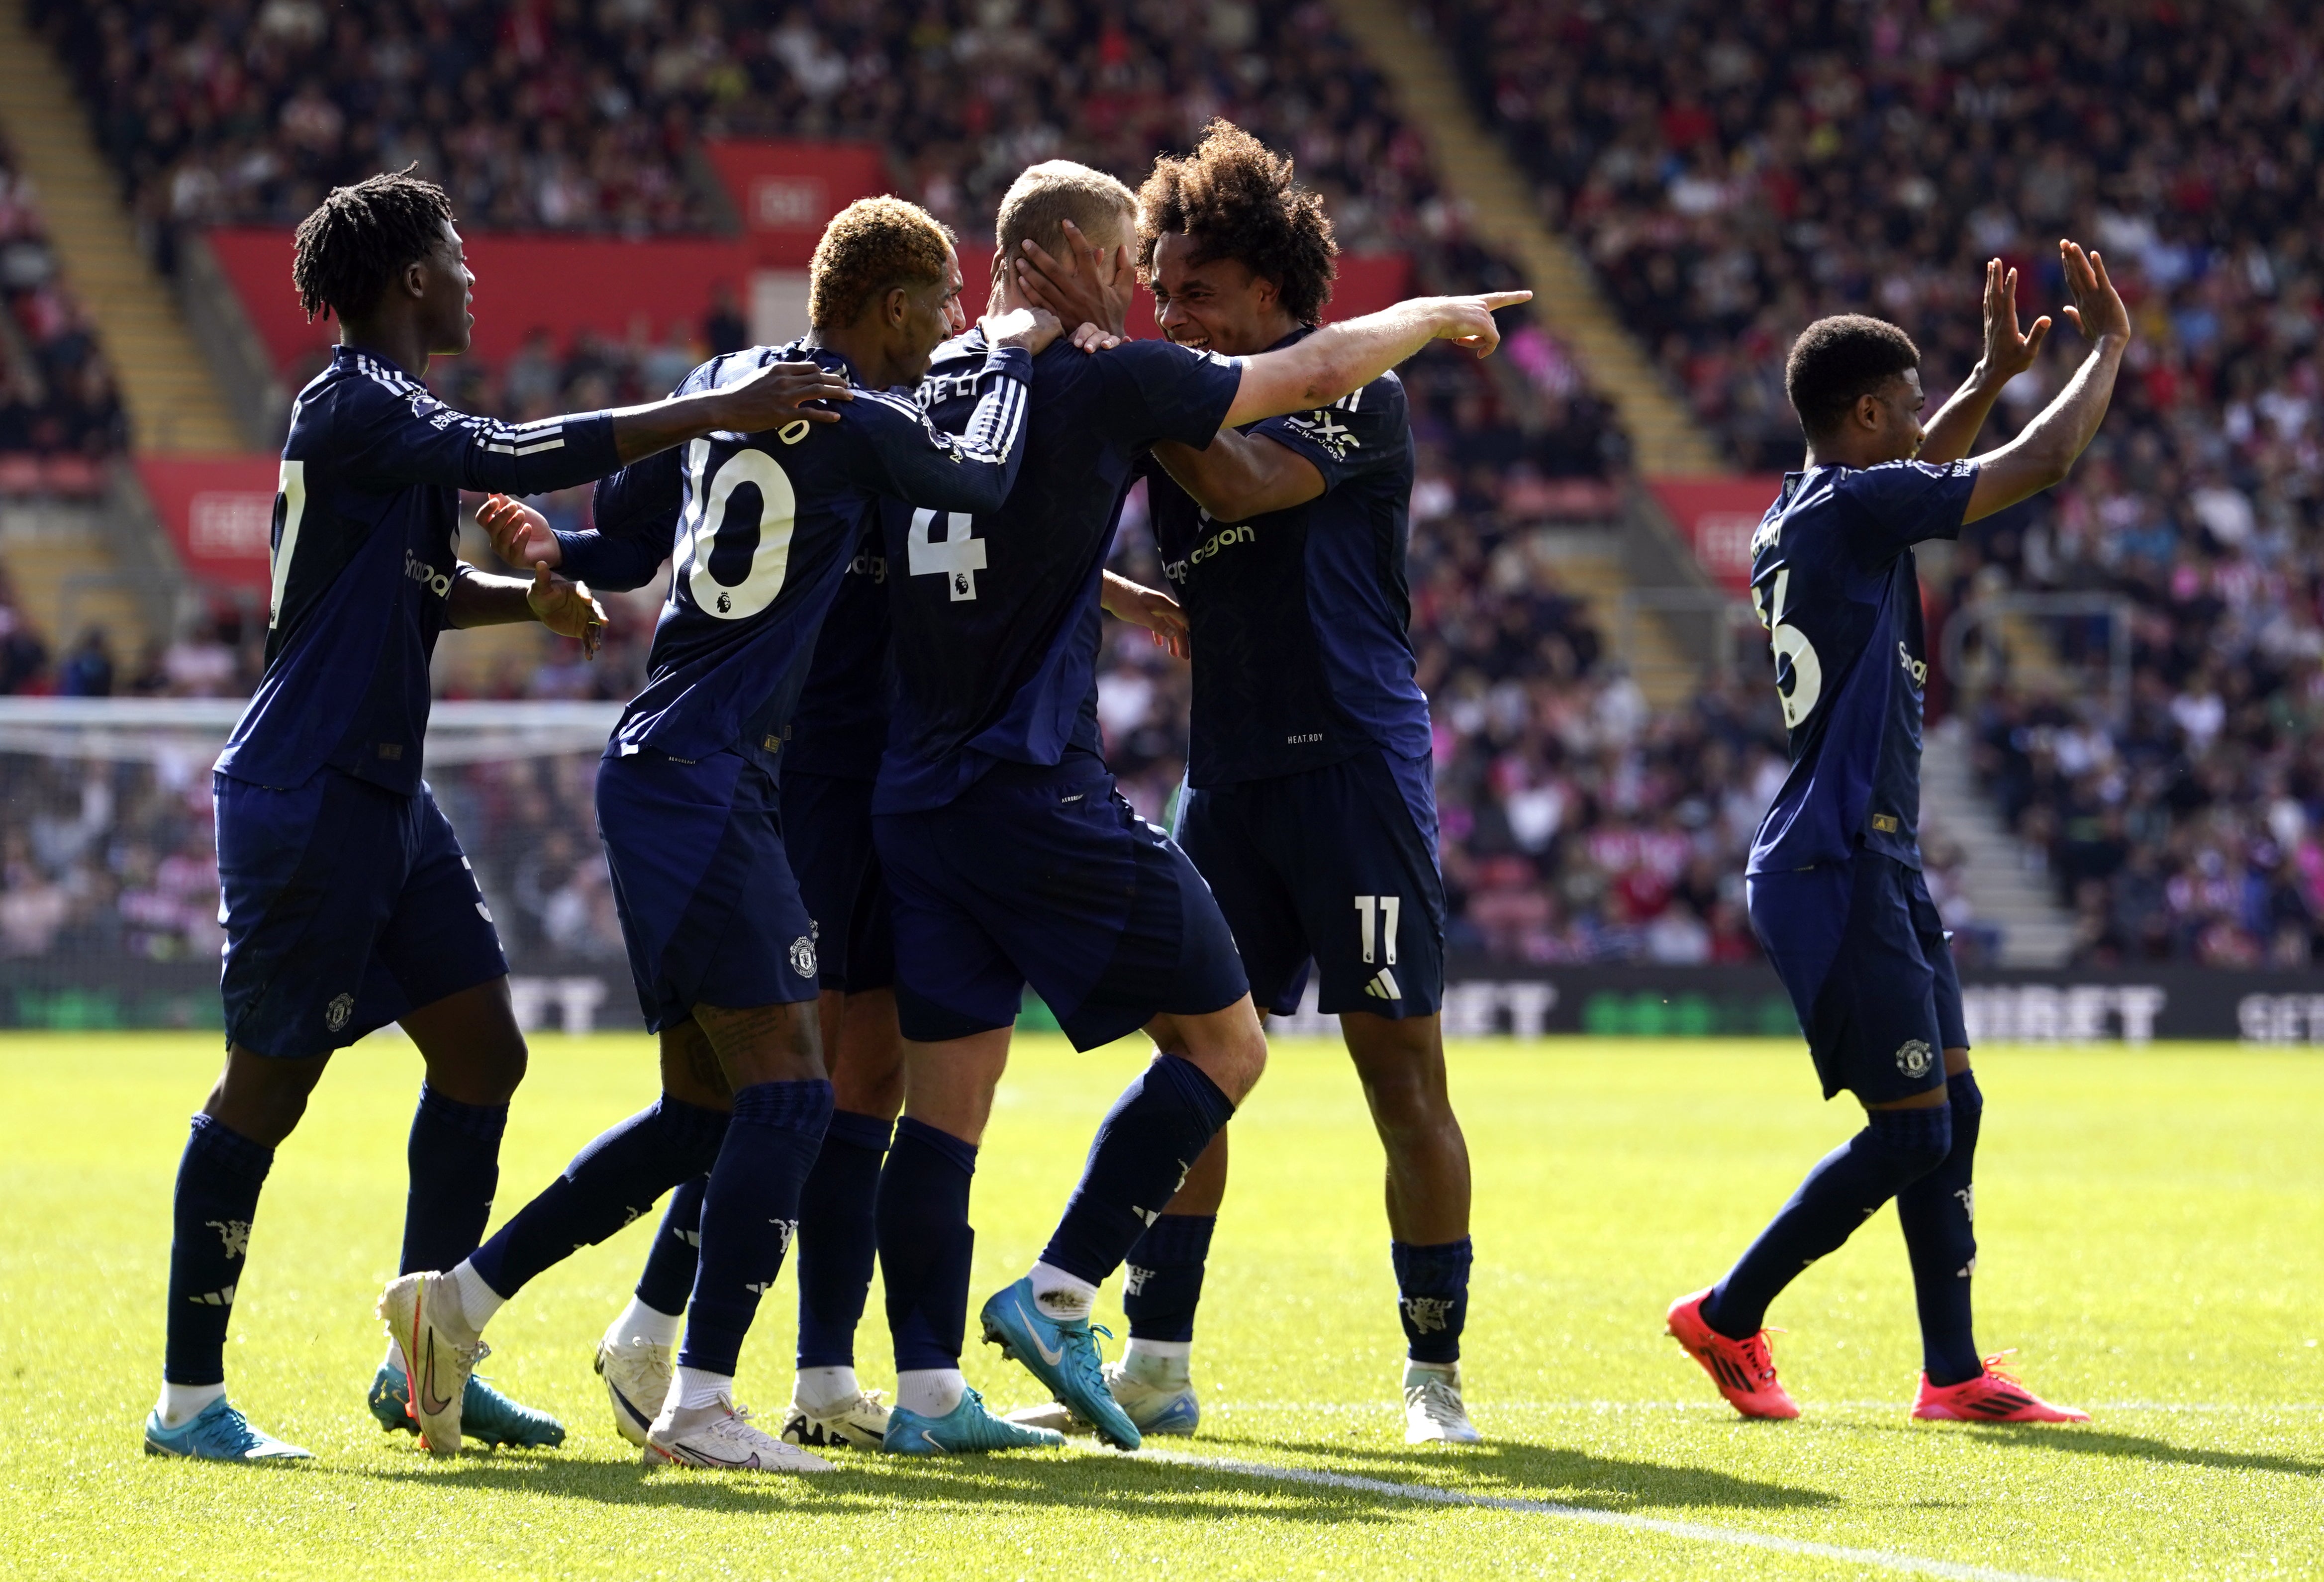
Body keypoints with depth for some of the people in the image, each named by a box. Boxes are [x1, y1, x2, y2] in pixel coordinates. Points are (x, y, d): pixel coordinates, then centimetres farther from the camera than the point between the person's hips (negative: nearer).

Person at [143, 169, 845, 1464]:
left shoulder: (394, 414, 16)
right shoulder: (351, 408, -14)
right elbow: (520, 459, -28)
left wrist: (530, 594, 9)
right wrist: (719, 414, -26)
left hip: (387, 798, 10)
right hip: (303, 805, -10)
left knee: (484, 1053, 7)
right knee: (268, 1086, -5)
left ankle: (425, 1361, 15)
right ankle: (190, 1397, 1)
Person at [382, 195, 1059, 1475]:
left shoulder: (722, 385, 14)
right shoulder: (856, 422, -11)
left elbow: (619, 544, 17)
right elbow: (984, 483, 5)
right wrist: (1013, 360, 17)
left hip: (661, 777, 9)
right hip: (698, 780, -9)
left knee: (703, 1107, 13)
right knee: (787, 1091, -10)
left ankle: (460, 1298, 15)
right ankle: (699, 1403, -13)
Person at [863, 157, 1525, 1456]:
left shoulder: (925, 388, 10)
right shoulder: (1102, 384, -8)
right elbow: (1317, 374, 1)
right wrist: (1437, 315, 19)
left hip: (917, 799, 7)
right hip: (1045, 793, -7)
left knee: (945, 1098, 8)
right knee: (1225, 1041, 6)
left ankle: (928, 1389, 3)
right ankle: (1059, 1296, -2)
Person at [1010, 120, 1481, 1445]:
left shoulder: (1361, 400, -6)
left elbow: (1240, 485, -23)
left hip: (1354, 762, -6)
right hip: (1227, 774, 6)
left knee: (1403, 1074, -4)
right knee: (1188, 1054, 2)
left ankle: (1436, 1373, 2)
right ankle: (1156, 1364, 6)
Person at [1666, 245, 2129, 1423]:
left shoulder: (1800, 520, 14)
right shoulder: (1853, 508, -14)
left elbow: (1926, 468, 37)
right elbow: (2045, 462, -11)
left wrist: (1993, 375, 33)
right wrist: (2108, 347, 3)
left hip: (1873, 863, 10)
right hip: (1835, 870, -10)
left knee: (1950, 1105, 9)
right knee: (1913, 1127, -8)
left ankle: (1952, 1371, 9)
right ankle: (1728, 1317, 3)